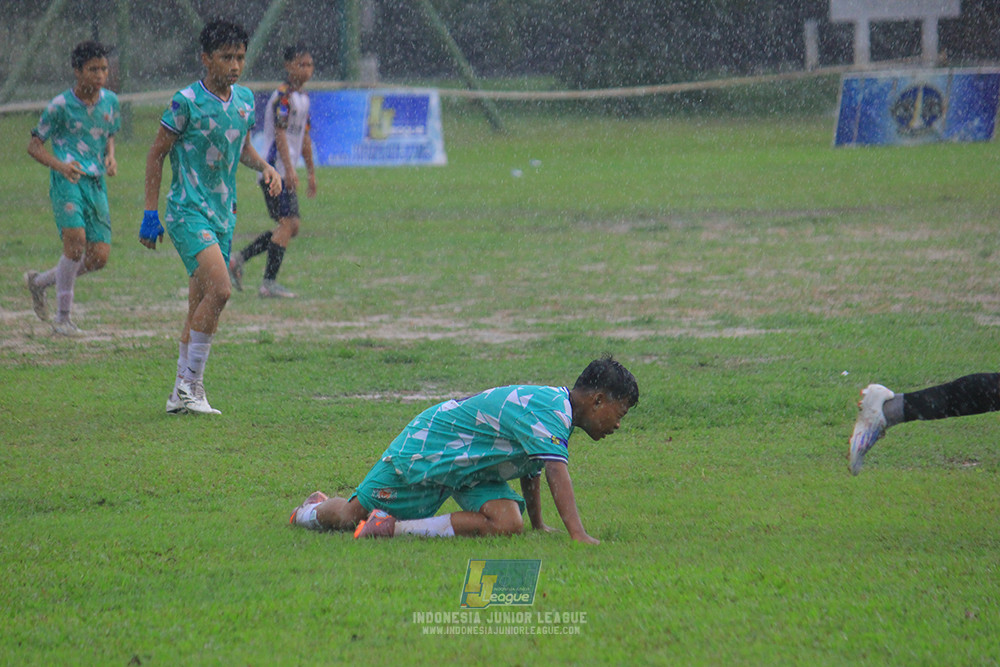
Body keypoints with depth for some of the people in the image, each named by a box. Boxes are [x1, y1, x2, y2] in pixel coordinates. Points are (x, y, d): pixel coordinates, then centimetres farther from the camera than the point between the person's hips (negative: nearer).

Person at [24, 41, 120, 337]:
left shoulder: (110, 101, 9)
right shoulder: (60, 105, -5)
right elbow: (34, 145, 2)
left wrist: (110, 157, 4)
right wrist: (60, 166, -16)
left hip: (96, 184, 5)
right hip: (67, 180, -5)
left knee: (99, 256, -2)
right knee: (76, 241, -23)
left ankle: (39, 282, 23)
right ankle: (63, 318, -8)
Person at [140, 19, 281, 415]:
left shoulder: (245, 100, 9)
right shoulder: (187, 102, -11)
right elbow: (156, 154, -5)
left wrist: (265, 167, 5)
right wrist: (151, 213, -7)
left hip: (223, 214, 7)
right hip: (188, 210, -7)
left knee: (202, 307, 9)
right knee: (219, 290, -23)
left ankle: (182, 395, 16)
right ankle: (190, 385, -16)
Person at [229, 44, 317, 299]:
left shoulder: (302, 98, 18)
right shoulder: (283, 95, -12)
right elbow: (280, 133, -19)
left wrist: (311, 173, 25)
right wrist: (289, 169, -26)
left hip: (286, 171, 10)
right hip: (276, 168, -10)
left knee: (291, 226, 9)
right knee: (287, 223, -13)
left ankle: (239, 259, 14)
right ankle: (269, 283, -12)